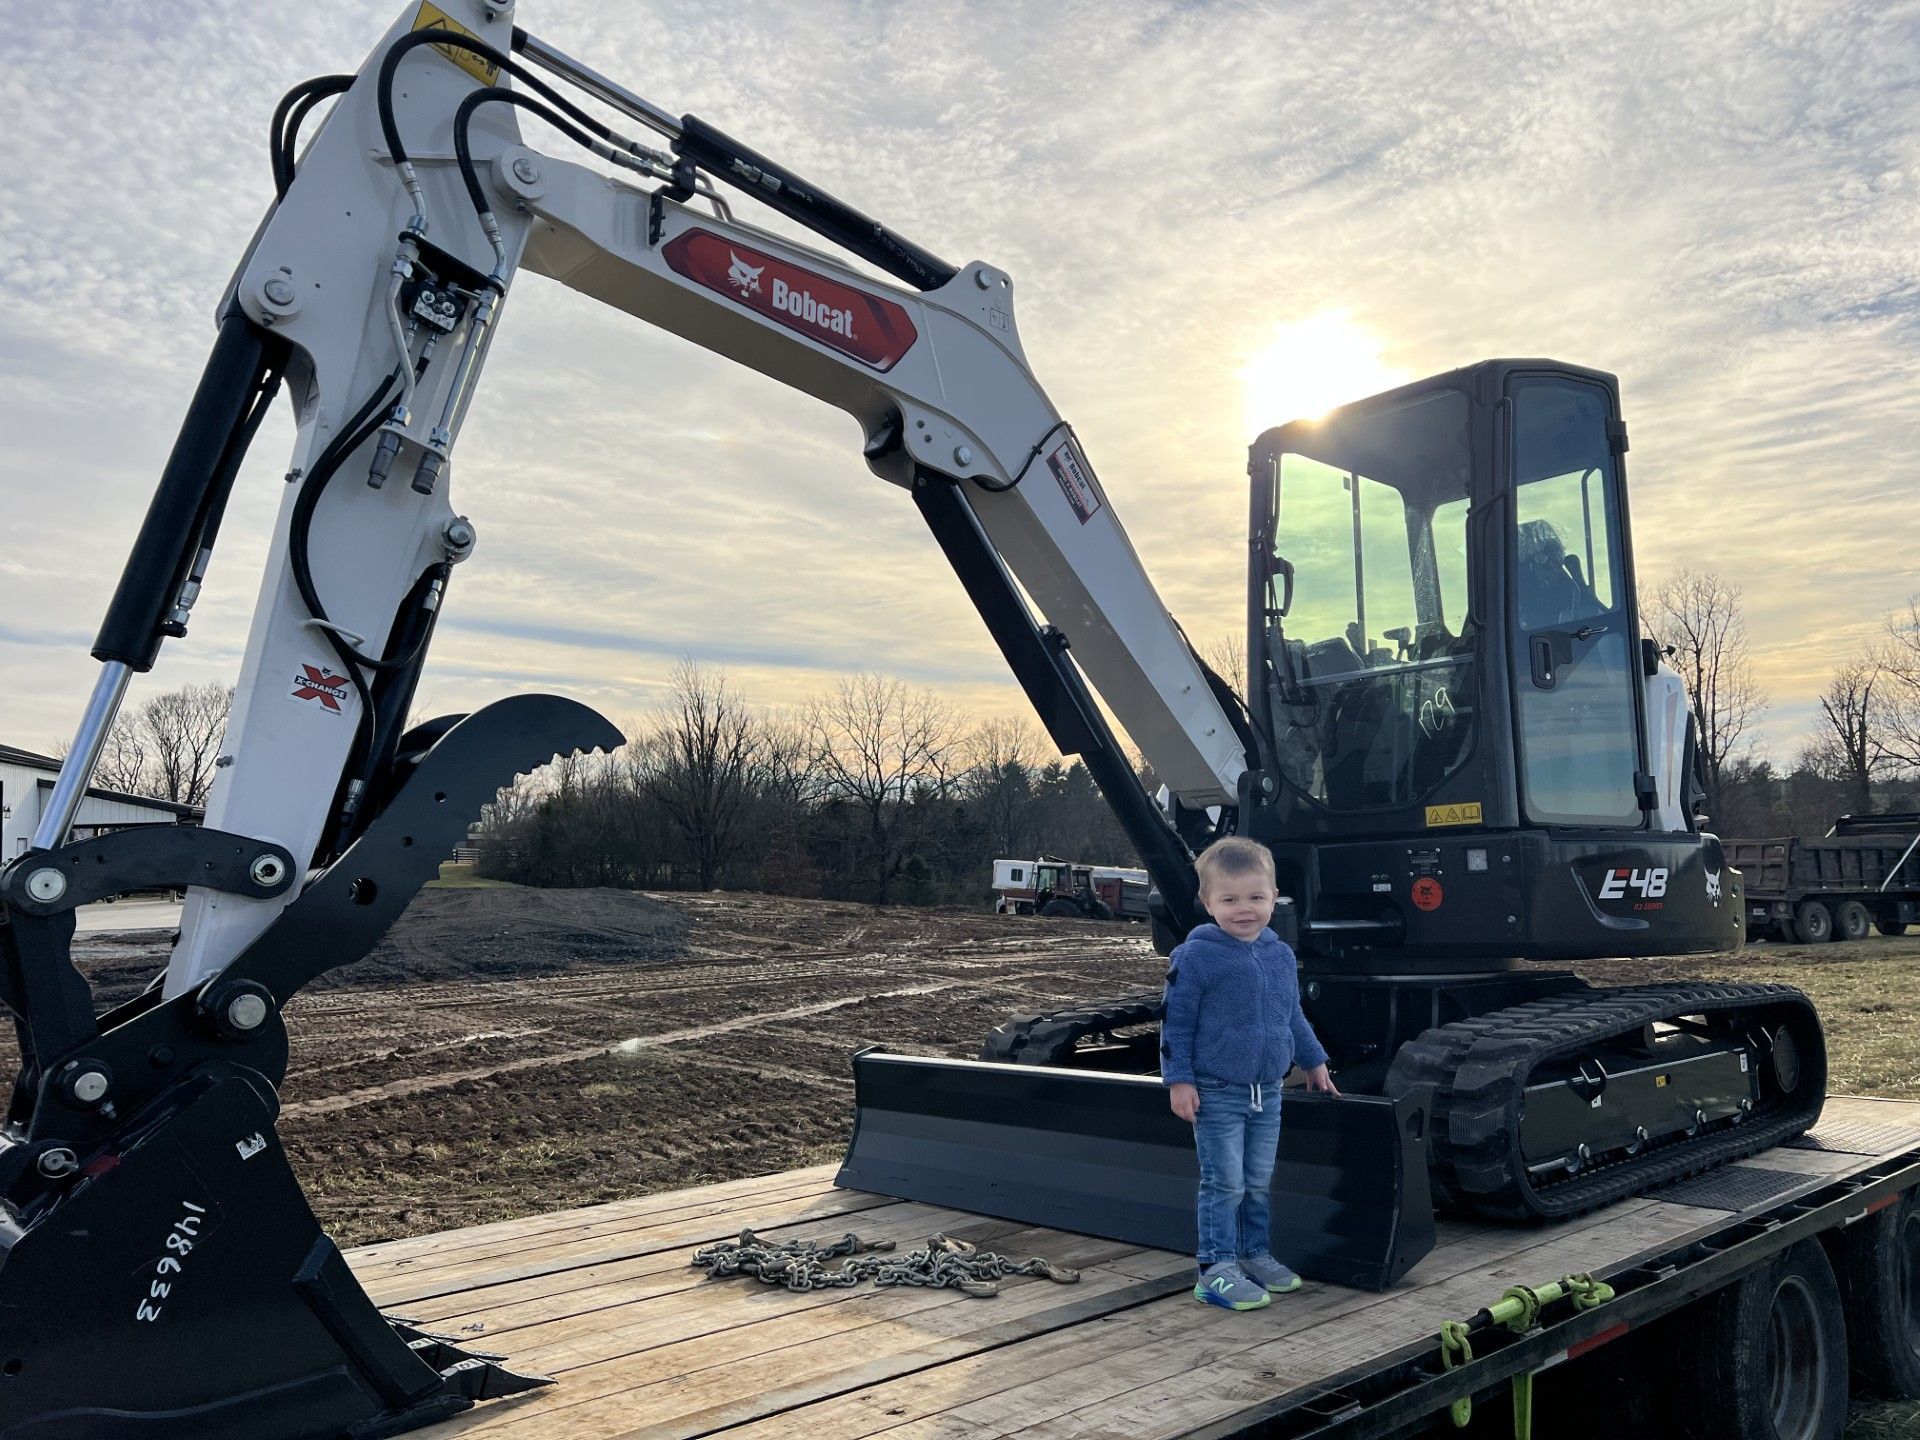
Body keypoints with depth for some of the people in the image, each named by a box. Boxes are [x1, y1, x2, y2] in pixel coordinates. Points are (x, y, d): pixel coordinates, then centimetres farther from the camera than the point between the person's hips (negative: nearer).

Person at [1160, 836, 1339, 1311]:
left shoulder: (1281, 955, 6)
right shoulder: (1195, 956, -14)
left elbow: (1293, 1017, 20)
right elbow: (1176, 1023, -11)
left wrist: (1313, 1061, 24)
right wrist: (1178, 1080, -14)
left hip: (1267, 1092, 6)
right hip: (1217, 1093, -6)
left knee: (1259, 1182, 15)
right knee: (1224, 1184, -3)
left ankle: (1256, 1255, 30)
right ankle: (1216, 1269, 7)